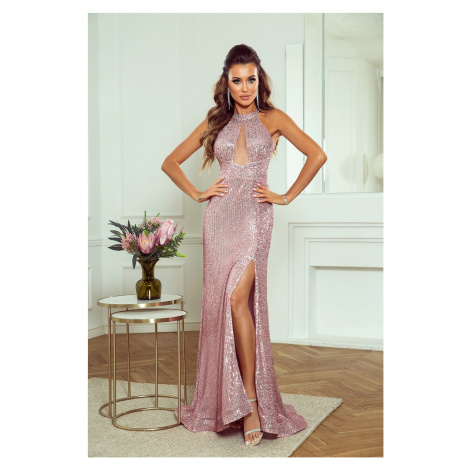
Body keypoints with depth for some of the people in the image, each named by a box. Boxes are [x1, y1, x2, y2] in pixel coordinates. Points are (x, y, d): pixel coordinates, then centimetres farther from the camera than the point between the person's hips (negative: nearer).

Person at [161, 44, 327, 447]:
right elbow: (171, 162, 18)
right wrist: (197, 194, 6)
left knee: (238, 298, -20)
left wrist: (287, 196, -4)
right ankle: (225, 401, 11)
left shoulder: (273, 119, 7)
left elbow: (317, 155, -3)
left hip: (255, 216, -3)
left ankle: (252, 400, -11)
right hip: (220, 217, 3)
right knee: (219, 302, 1)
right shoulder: (215, 121, 14)